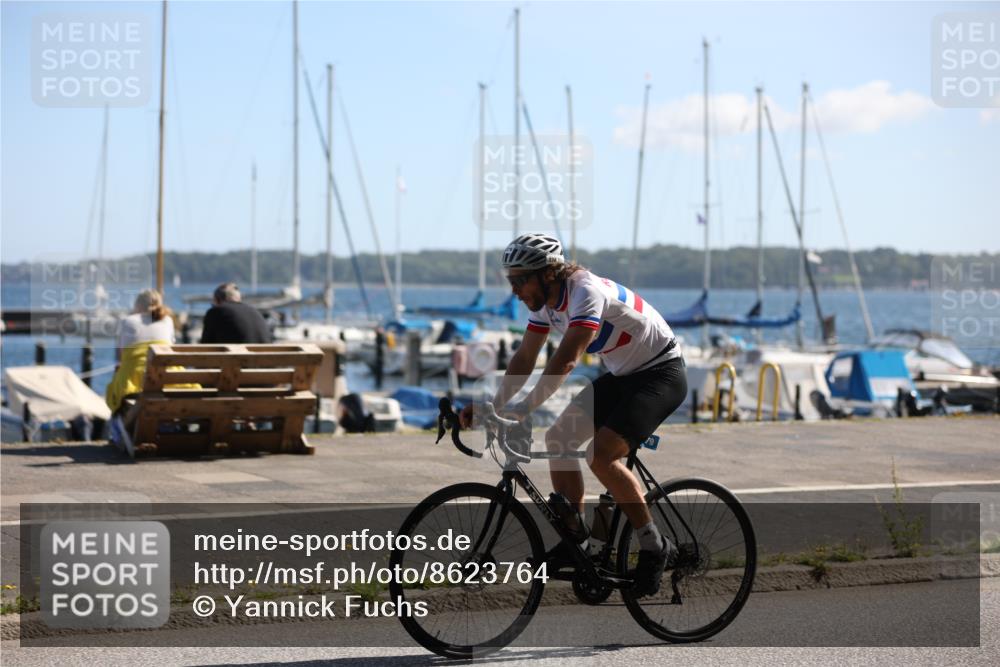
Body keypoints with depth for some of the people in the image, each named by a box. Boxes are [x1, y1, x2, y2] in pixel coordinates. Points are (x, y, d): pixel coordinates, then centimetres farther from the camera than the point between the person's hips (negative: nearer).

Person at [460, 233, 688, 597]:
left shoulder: (586, 293, -29)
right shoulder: (544, 300, -2)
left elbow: (566, 360, -38)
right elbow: (524, 359, 3)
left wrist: (524, 408, -43)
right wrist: (492, 407, -7)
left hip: (661, 373, -9)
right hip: (621, 375, 9)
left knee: (601, 454, -23)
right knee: (558, 439, 1)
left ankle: (655, 547, -9)